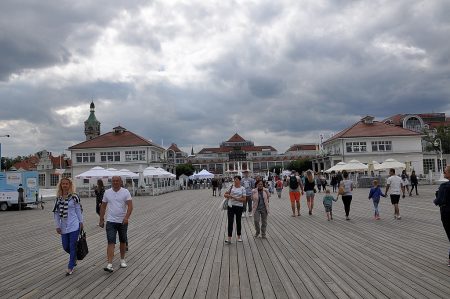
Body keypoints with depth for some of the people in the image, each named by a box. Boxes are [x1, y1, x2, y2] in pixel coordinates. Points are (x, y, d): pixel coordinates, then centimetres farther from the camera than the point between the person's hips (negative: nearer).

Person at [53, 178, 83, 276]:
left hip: (74, 226, -4)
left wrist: (81, 222, 1)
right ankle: (74, 257, 39)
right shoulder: (58, 198, 5)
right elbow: (56, 213, 7)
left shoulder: (74, 197, -5)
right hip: (64, 227, 4)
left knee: (72, 246, -1)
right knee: (65, 246, 9)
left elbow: (78, 210, 0)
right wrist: (57, 226, 3)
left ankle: (70, 267, 11)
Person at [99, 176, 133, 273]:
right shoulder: (107, 192, 3)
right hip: (111, 221, 0)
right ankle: (110, 264, -13)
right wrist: (101, 220, 7)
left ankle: (122, 260, 31)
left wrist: (126, 217, -26)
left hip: (123, 221, 0)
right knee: (111, 243, -9)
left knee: (123, 241, 14)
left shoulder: (125, 192, -5)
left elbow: (130, 206, -13)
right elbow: (103, 207, 9)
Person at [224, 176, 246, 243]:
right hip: (231, 206, 1)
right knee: (230, 222, -5)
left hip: (239, 207, -1)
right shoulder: (231, 187, 3)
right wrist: (229, 195, -17)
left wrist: (236, 198, -18)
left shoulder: (242, 189, -2)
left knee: (238, 221, 11)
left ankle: (239, 236, 26)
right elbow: (225, 195, 6)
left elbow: (244, 199, -8)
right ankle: (229, 238, -6)